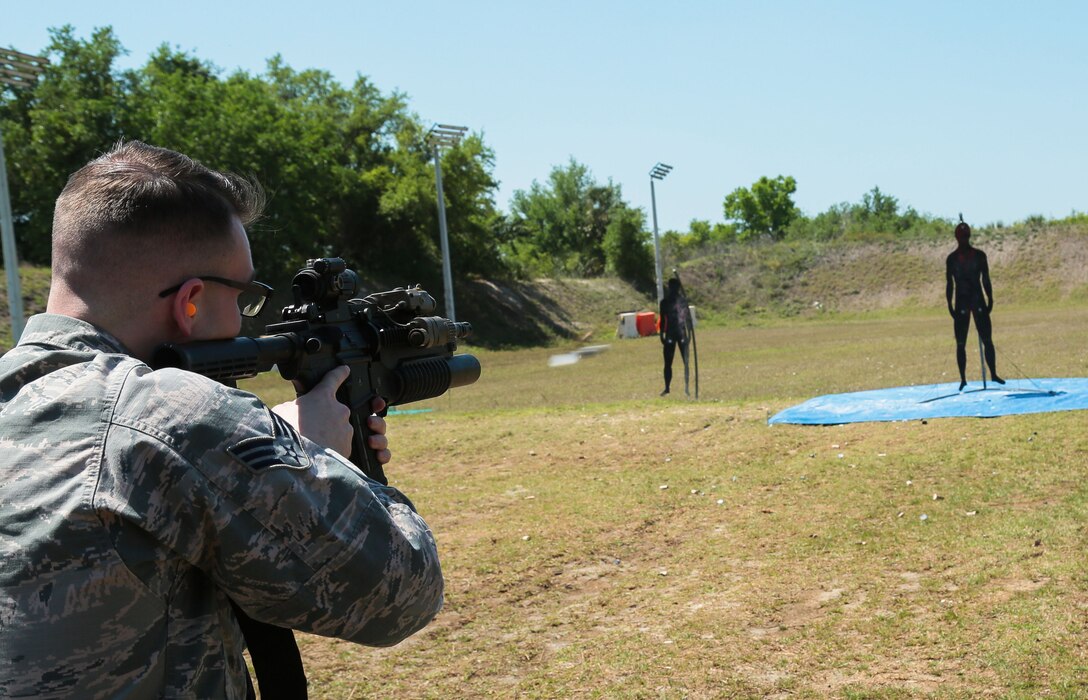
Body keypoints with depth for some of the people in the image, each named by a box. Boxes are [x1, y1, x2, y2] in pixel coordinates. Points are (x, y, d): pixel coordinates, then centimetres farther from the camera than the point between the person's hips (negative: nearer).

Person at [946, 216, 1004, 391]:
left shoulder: (979, 255, 5)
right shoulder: (952, 258, 2)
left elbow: (986, 279, 8)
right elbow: (949, 283, 3)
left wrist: (990, 300, 3)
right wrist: (950, 305, -2)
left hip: (979, 301, 1)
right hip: (961, 303, -1)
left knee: (987, 340, -1)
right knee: (960, 343, 0)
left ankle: (993, 374, 8)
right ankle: (963, 378, 7)